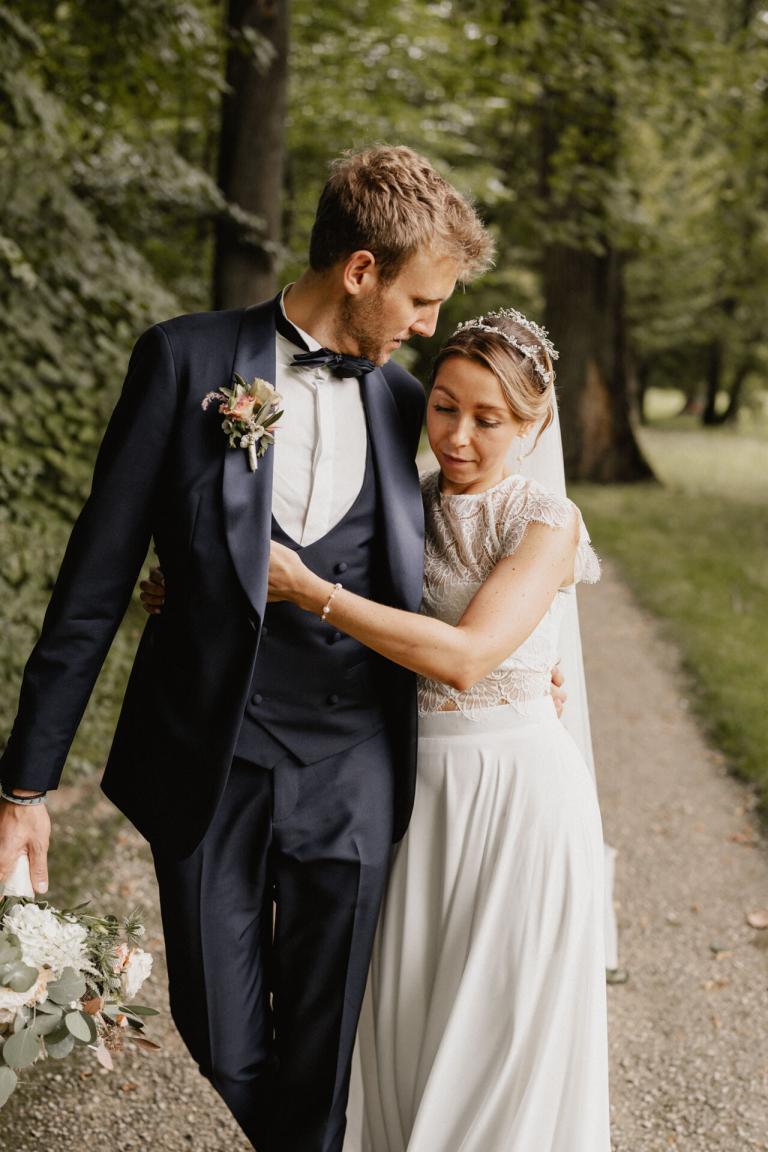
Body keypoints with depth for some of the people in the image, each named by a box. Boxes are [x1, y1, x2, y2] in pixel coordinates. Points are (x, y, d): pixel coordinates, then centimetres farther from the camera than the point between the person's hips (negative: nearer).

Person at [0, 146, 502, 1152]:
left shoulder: (405, 403, 6)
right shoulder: (186, 360, -5)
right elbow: (100, 574, -5)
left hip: (351, 775, 2)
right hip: (209, 766, -2)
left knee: (320, 1057, 8)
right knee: (226, 1046, 11)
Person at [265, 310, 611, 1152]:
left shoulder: (547, 523, -11)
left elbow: (463, 656, -22)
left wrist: (307, 590, -23)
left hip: (520, 788, -4)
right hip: (417, 785, 5)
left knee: (502, 1028, 4)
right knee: (406, 1020, 11)